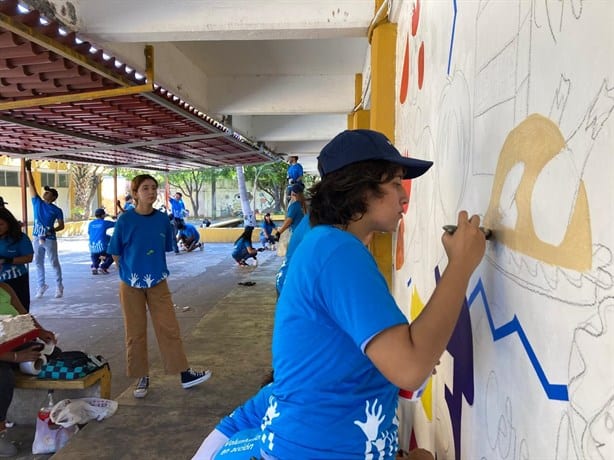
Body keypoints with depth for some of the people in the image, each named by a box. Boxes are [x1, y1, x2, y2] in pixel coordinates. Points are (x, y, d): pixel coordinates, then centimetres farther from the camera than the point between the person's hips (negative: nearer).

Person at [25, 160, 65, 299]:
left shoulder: (56, 210, -5)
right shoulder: (37, 202, 4)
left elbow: (61, 226, -3)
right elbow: (31, 185, 2)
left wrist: (52, 230, -22)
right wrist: (28, 169, -3)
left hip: (50, 239, -4)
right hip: (37, 238, 4)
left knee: (54, 263, 4)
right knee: (38, 263, 10)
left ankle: (59, 287, 13)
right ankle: (41, 286, 20)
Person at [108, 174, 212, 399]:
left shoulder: (163, 219, -2)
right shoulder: (125, 220, -9)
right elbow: (116, 253, -1)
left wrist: (155, 268, 8)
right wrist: (130, 271, 2)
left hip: (158, 282, 2)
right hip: (131, 284, -2)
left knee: (169, 328, 3)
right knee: (135, 332, 7)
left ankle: (184, 372, 11)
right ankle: (142, 376, 21)